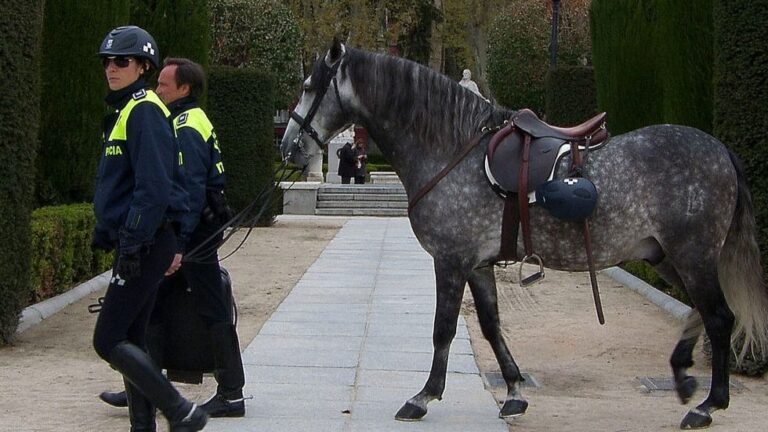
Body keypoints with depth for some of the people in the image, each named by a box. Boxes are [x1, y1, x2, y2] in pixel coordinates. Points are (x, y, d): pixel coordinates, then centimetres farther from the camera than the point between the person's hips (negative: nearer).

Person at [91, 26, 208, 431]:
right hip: (135, 242, 10)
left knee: (108, 341, -9)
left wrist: (133, 243, -23)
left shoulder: (144, 111, -13)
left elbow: (154, 186, -21)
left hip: (146, 243, -10)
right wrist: (105, 233, 21)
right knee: (129, 340, 12)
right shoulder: (123, 111, 17)